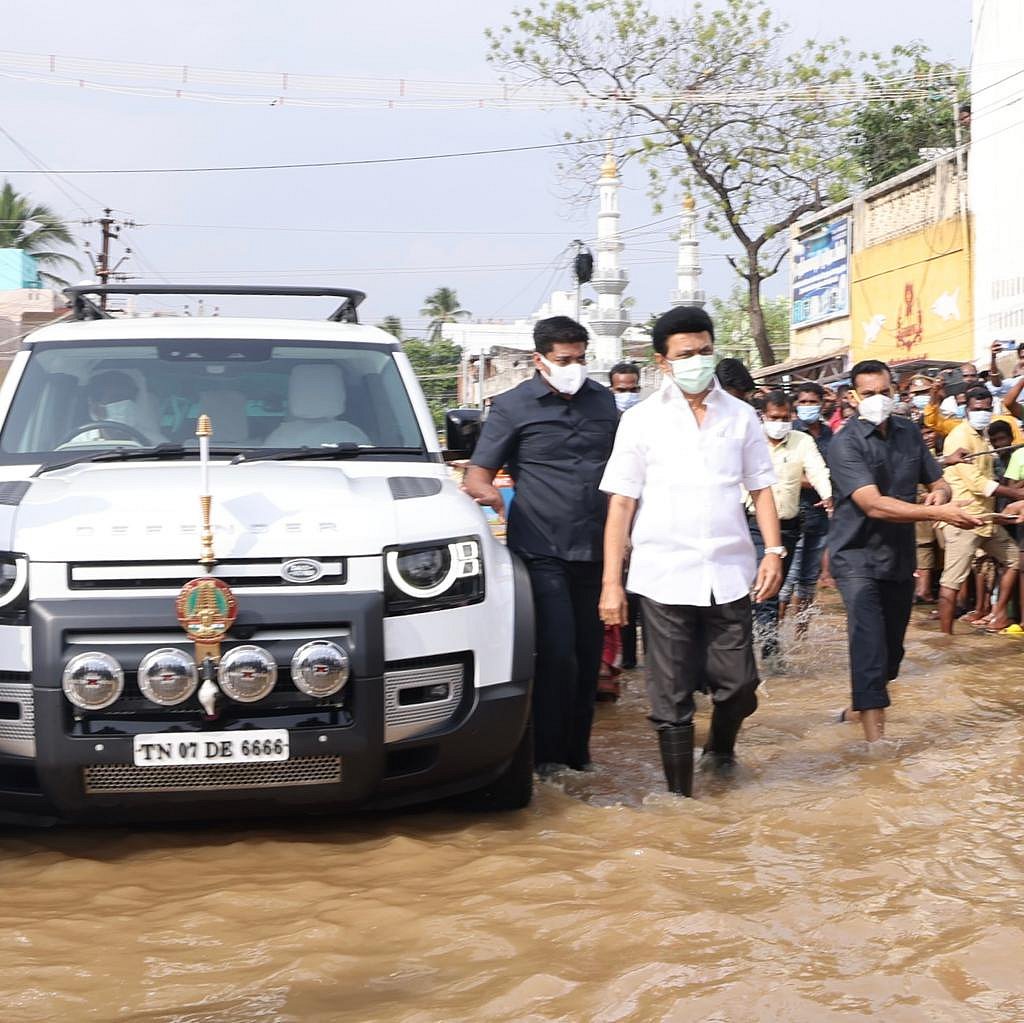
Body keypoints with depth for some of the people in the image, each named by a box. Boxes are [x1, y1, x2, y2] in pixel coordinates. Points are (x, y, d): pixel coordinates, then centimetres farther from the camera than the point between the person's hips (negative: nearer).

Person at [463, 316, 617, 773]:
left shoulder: (602, 400, 12)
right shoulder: (513, 406, -2)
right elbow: (477, 474, -4)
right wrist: (487, 491, -26)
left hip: (593, 549, 5)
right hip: (542, 551, -5)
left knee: (588, 654, 9)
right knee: (556, 653, -10)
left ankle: (577, 748, 22)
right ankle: (547, 752, 3)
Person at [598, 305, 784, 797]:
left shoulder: (740, 416, 7)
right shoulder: (642, 420, 1)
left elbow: (761, 488, 11)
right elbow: (621, 503, -1)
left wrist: (774, 550, -4)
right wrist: (611, 582, -6)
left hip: (729, 574, 2)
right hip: (665, 576, -2)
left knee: (739, 685, 7)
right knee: (671, 698, 4)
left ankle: (719, 749, 38)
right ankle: (680, 793, 18)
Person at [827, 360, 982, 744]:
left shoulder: (909, 433, 4)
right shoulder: (845, 444, -16)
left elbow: (938, 482, 14)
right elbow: (874, 505, -26)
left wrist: (940, 493, -12)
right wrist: (939, 514, -34)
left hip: (900, 556, 6)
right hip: (858, 556, -6)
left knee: (892, 644, 16)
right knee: (869, 638, -18)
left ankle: (860, 706, 39)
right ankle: (874, 734, -18)